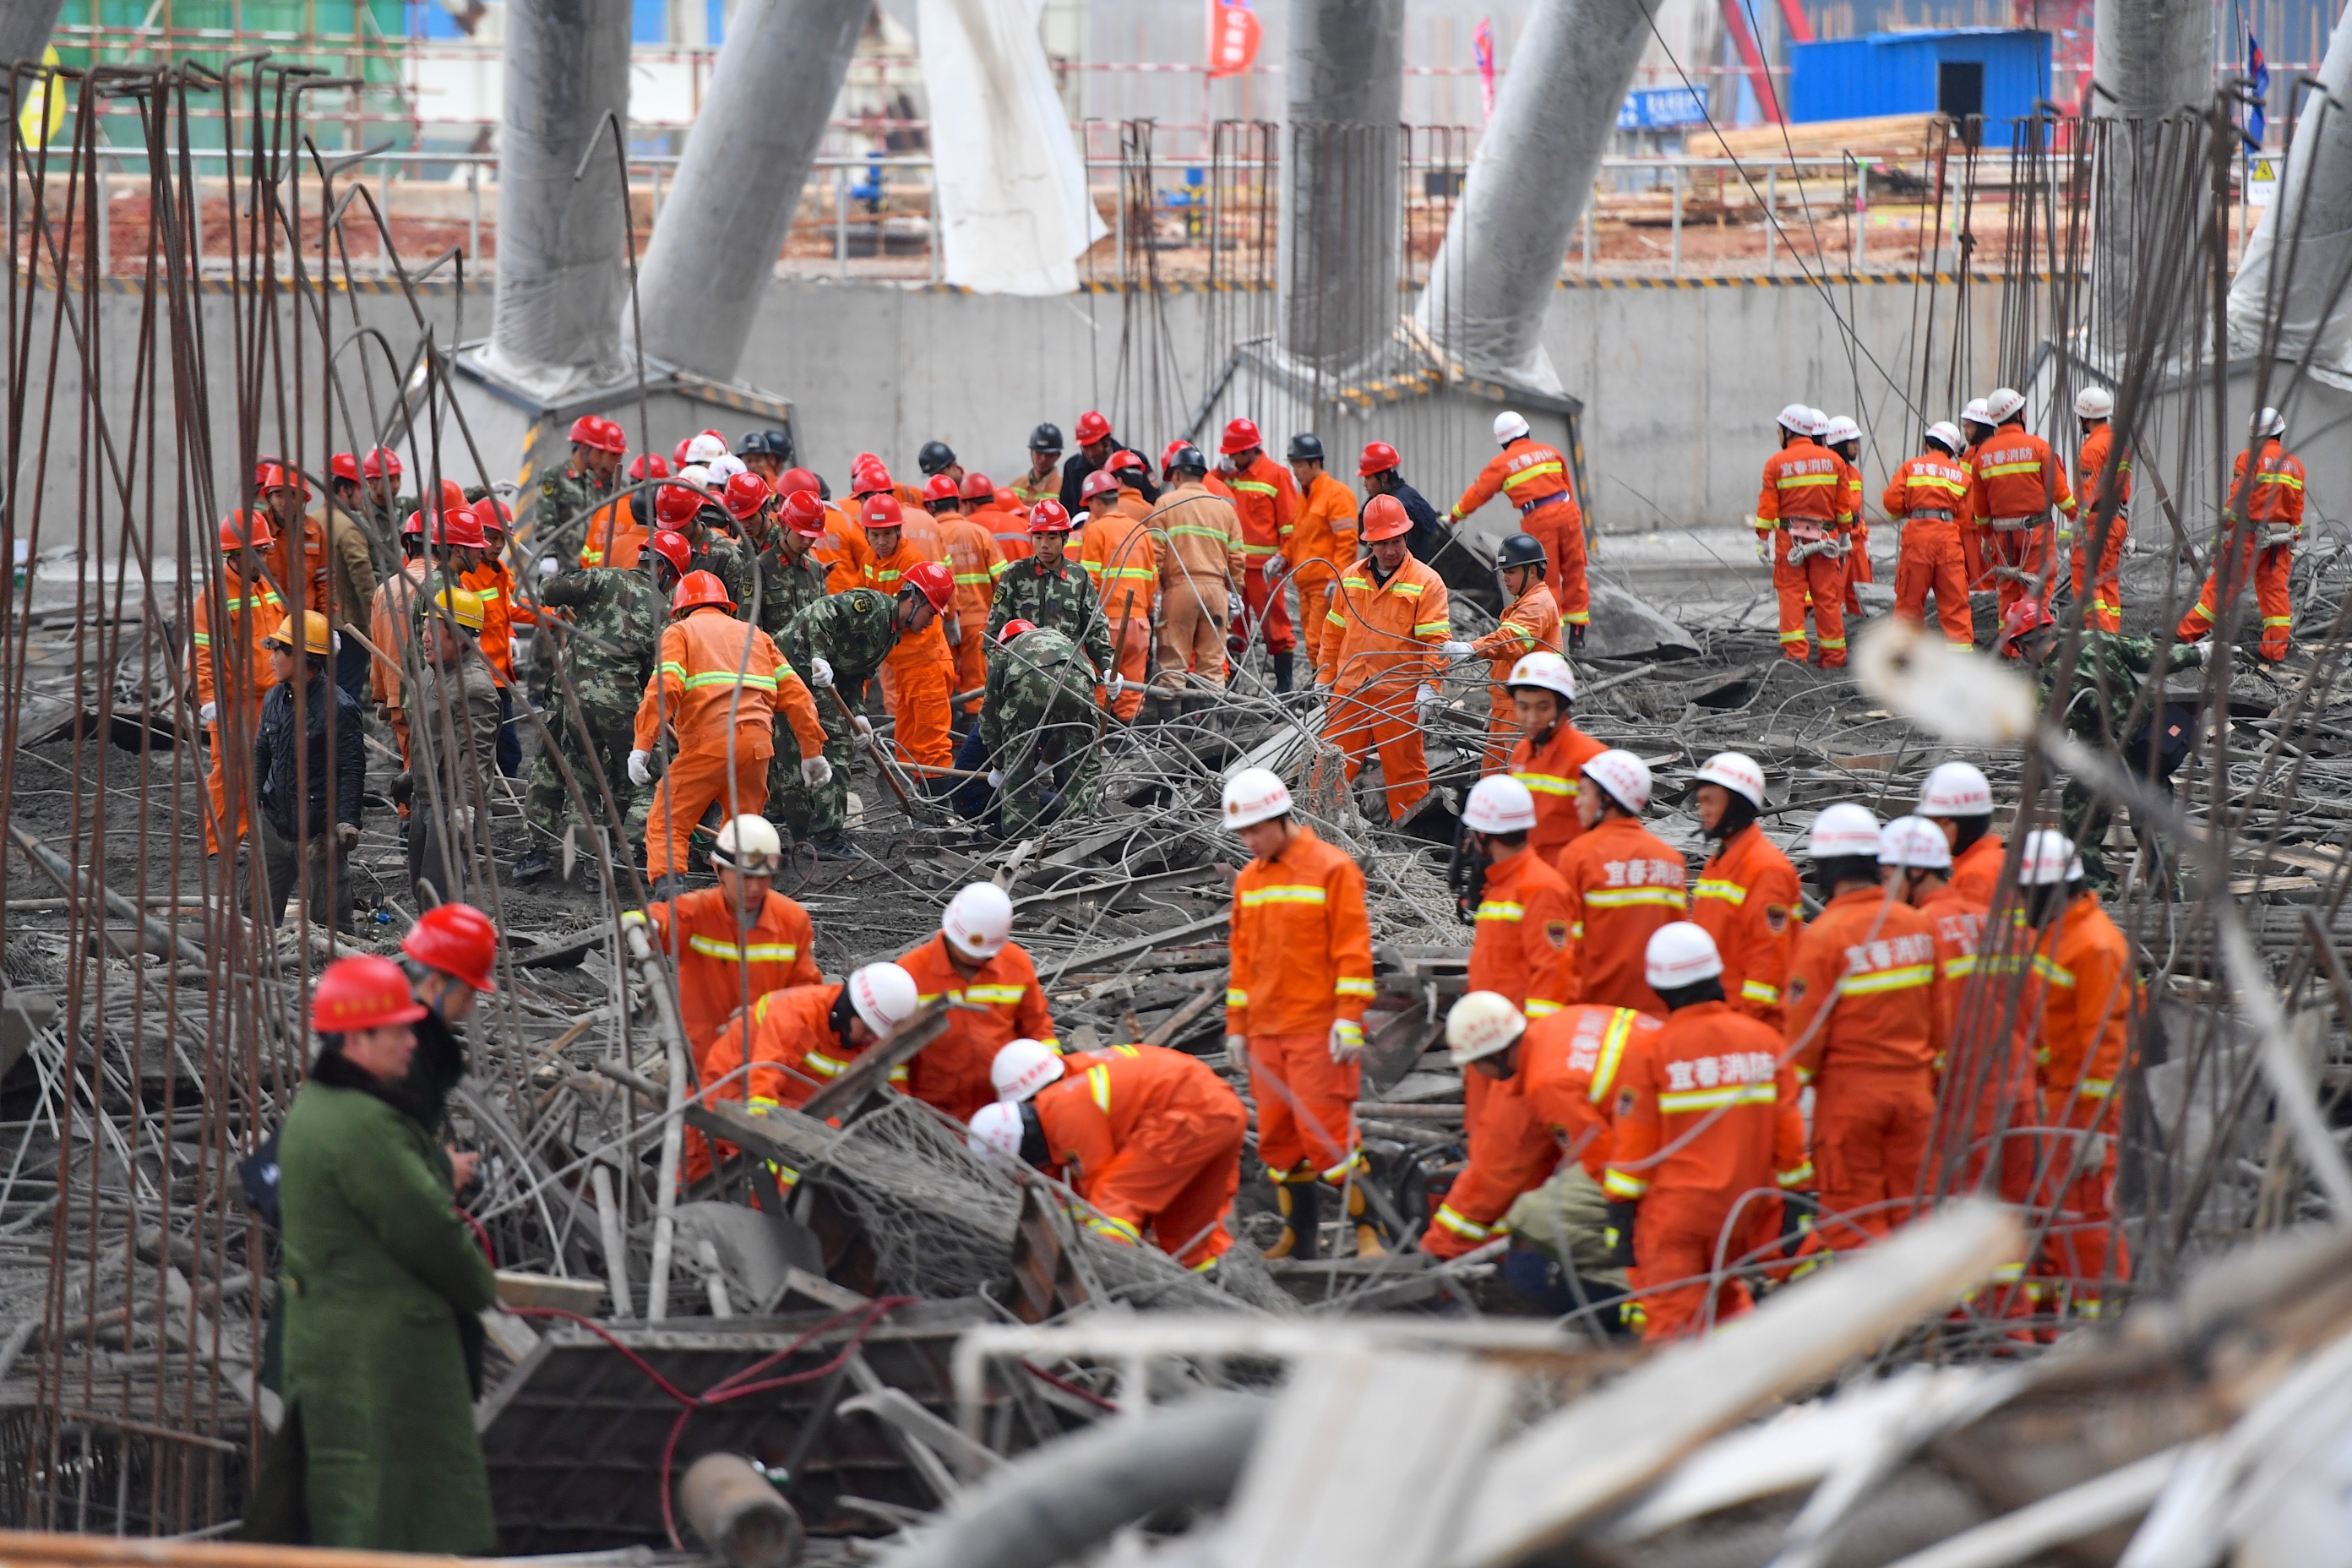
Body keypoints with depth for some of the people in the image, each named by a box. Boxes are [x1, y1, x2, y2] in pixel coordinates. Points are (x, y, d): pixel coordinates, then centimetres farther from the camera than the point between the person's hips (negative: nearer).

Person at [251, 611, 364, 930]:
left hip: (320, 832, -7)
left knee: (328, 918, -1)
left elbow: (352, 769, -14)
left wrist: (346, 820, -20)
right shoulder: (274, 699, 7)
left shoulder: (338, 707, -15)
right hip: (275, 825, 7)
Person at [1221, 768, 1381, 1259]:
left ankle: (1369, 1229, -4)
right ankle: (1299, 1238, 12)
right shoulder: (1249, 880, 14)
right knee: (1278, 1136, 6)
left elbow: (1353, 949, -9)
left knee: (1325, 1129, -11)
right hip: (1266, 1033, 7)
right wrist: (1236, 1026, 15)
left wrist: (1348, 1020, -15)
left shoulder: (1332, 868, -6)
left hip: (1320, 1030, -7)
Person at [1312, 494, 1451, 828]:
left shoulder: (1426, 582, -4)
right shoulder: (1350, 578, 11)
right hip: (1349, 693, 4)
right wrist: (1325, 679, 18)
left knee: (1405, 773, 2)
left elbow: (1436, 640, -8)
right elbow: (1335, 634, 19)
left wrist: (1430, 687, -19)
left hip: (1399, 698, -4)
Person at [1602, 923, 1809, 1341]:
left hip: (1675, 1205, -4)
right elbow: (1788, 1126, 6)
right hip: (1744, 1208, 4)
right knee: (1725, 1292, 24)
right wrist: (1794, 1193, 17)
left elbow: (1636, 1134, -6)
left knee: (1672, 1309, -1)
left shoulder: (1652, 1051, -11)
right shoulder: (1763, 1040, 0)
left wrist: (1621, 1199, 4)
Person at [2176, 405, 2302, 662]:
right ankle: (2274, 649, 5)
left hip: (2250, 535, -5)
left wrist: (2222, 531, -11)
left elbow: (2238, 500, -13)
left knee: (2222, 585, -1)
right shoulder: (2295, 465, 12)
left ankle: (2187, 633, 4)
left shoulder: (2251, 458, -7)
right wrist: (2293, 543, 19)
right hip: (2281, 541, 5)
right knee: (2275, 590, 7)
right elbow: (2297, 509, 14)